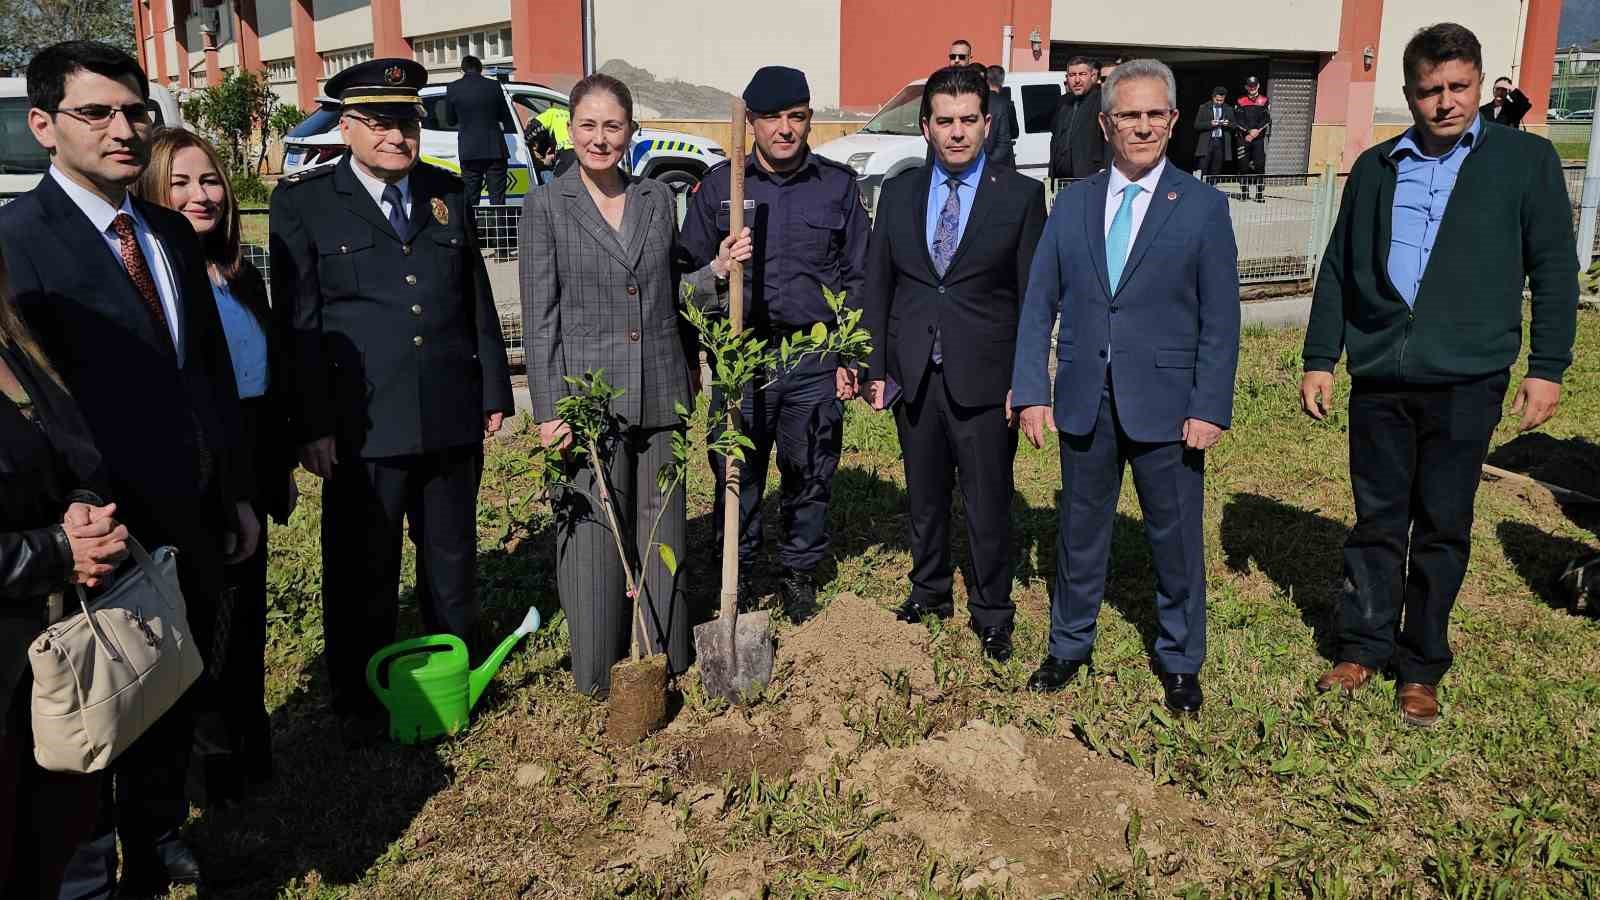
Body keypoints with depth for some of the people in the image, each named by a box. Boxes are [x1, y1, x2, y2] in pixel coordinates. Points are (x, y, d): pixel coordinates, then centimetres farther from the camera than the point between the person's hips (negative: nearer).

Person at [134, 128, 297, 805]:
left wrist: (282, 468, 16)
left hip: (248, 477, 6)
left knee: (247, 619, 16)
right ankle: (220, 758, 23)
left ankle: (250, 747, 32)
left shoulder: (243, 278, 9)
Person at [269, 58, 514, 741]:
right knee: (362, 571, 10)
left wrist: (494, 392, 11)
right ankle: (359, 702, 26)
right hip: (363, 425, -3)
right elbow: (298, 322, -5)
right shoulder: (303, 201, -2)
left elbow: (478, 301, 13)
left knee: (452, 562, 16)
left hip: (453, 420, 4)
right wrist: (312, 425, -8)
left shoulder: (449, 195, 10)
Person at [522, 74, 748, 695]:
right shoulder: (545, 207, -3)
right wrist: (547, 411, -10)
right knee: (594, 536, 4)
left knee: (662, 531, 12)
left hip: (660, 395, 4)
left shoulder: (659, 200, 9)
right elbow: (540, 318, -5)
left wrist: (717, 268, -1)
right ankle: (597, 671, 19)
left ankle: (663, 656, 28)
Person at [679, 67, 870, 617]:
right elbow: (690, 271, 8)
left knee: (809, 474, 9)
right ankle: (737, 571, 24)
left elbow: (857, 277, 9)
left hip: (815, 361, 1)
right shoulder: (719, 185, 5)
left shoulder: (838, 186, 6)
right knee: (737, 473, 4)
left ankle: (800, 570, 28)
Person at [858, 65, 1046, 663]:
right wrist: (876, 368, 4)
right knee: (925, 497, 15)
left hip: (984, 381, -3)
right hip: (913, 378, 3)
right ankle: (929, 591, 34)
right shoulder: (898, 192, 7)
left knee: (988, 505, 5)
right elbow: (876, 287, 9)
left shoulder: (1021, 196, -2)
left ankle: (991, 613, 22)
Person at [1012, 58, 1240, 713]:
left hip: (1166, 405, -2)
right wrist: (1032, 391, -3)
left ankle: (1180, 662, 28)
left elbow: (1220, 320, -3)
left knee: (1176, 537, 9)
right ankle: (1069, 646, 33)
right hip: (1084, 401, 2)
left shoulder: (1203, 207, -1)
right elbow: (1039, 304, 5)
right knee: (1080, 531, 14)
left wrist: (1210, 408, -10)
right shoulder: (1072, 204, 6)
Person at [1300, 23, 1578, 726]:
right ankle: (1364, 647, 23)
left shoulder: (1526, 160, 1)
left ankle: (1421, 667, 20)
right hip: (1378, 377, 2)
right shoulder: (1375, 168, 9)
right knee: (1377, 519, 10)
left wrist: (1547, 368, -3)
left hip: (1466, 381, -2)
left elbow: (1553, 268, 1)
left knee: (1442, 527, 7)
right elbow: (1337, 271, 11)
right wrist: (1319, 360, 7)